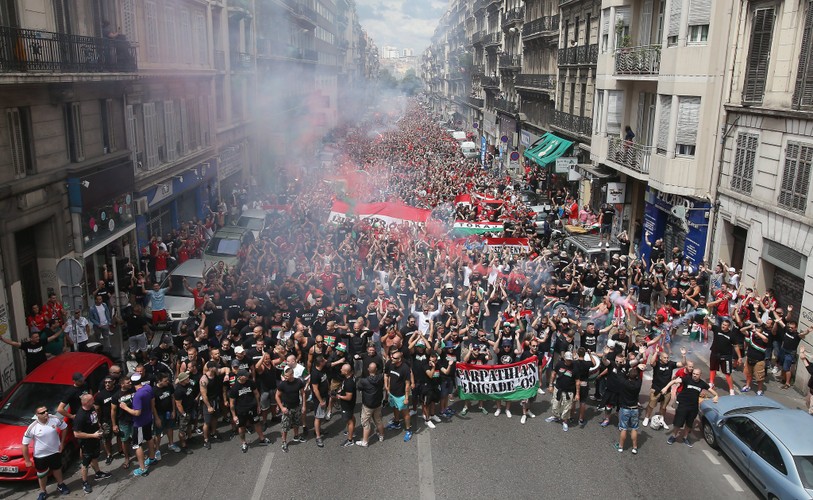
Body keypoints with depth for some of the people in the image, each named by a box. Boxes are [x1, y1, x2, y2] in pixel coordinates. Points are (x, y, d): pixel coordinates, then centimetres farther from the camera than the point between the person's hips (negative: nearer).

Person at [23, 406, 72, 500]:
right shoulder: (32, 428, -24)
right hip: (40, 456, -2)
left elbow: (64, 428, 3)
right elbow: (25, 444, -16)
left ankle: (60, 485, 49)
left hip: (55, 452, 2)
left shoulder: (55, 420, -17)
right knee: (42, 475, 17)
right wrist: (27, 461, -11)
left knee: (57, 469, 25)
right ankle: (43, 492, 41)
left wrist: (62, 443, -1)